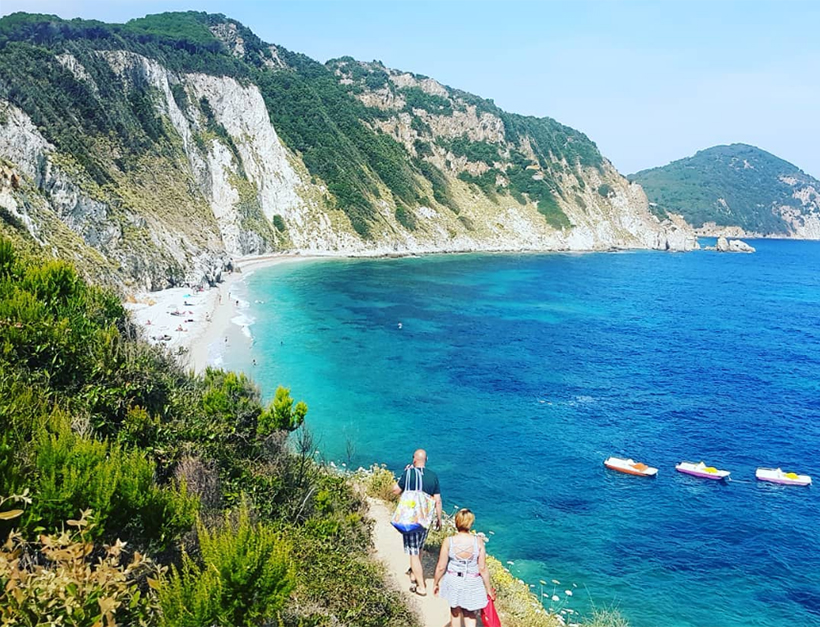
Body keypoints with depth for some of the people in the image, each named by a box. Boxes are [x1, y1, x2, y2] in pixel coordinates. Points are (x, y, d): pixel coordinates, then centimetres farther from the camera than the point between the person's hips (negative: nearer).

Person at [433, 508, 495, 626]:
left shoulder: (448, 541, -20)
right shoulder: (478, 541, -19)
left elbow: (441, 567, -13)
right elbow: (483, 568, -12)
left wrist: (435, 583, 5)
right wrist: (489, 588, 2)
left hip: (453, 581, 0)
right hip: (472, 584, 0)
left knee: (455, 612, 24)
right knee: (470, 615, 19)